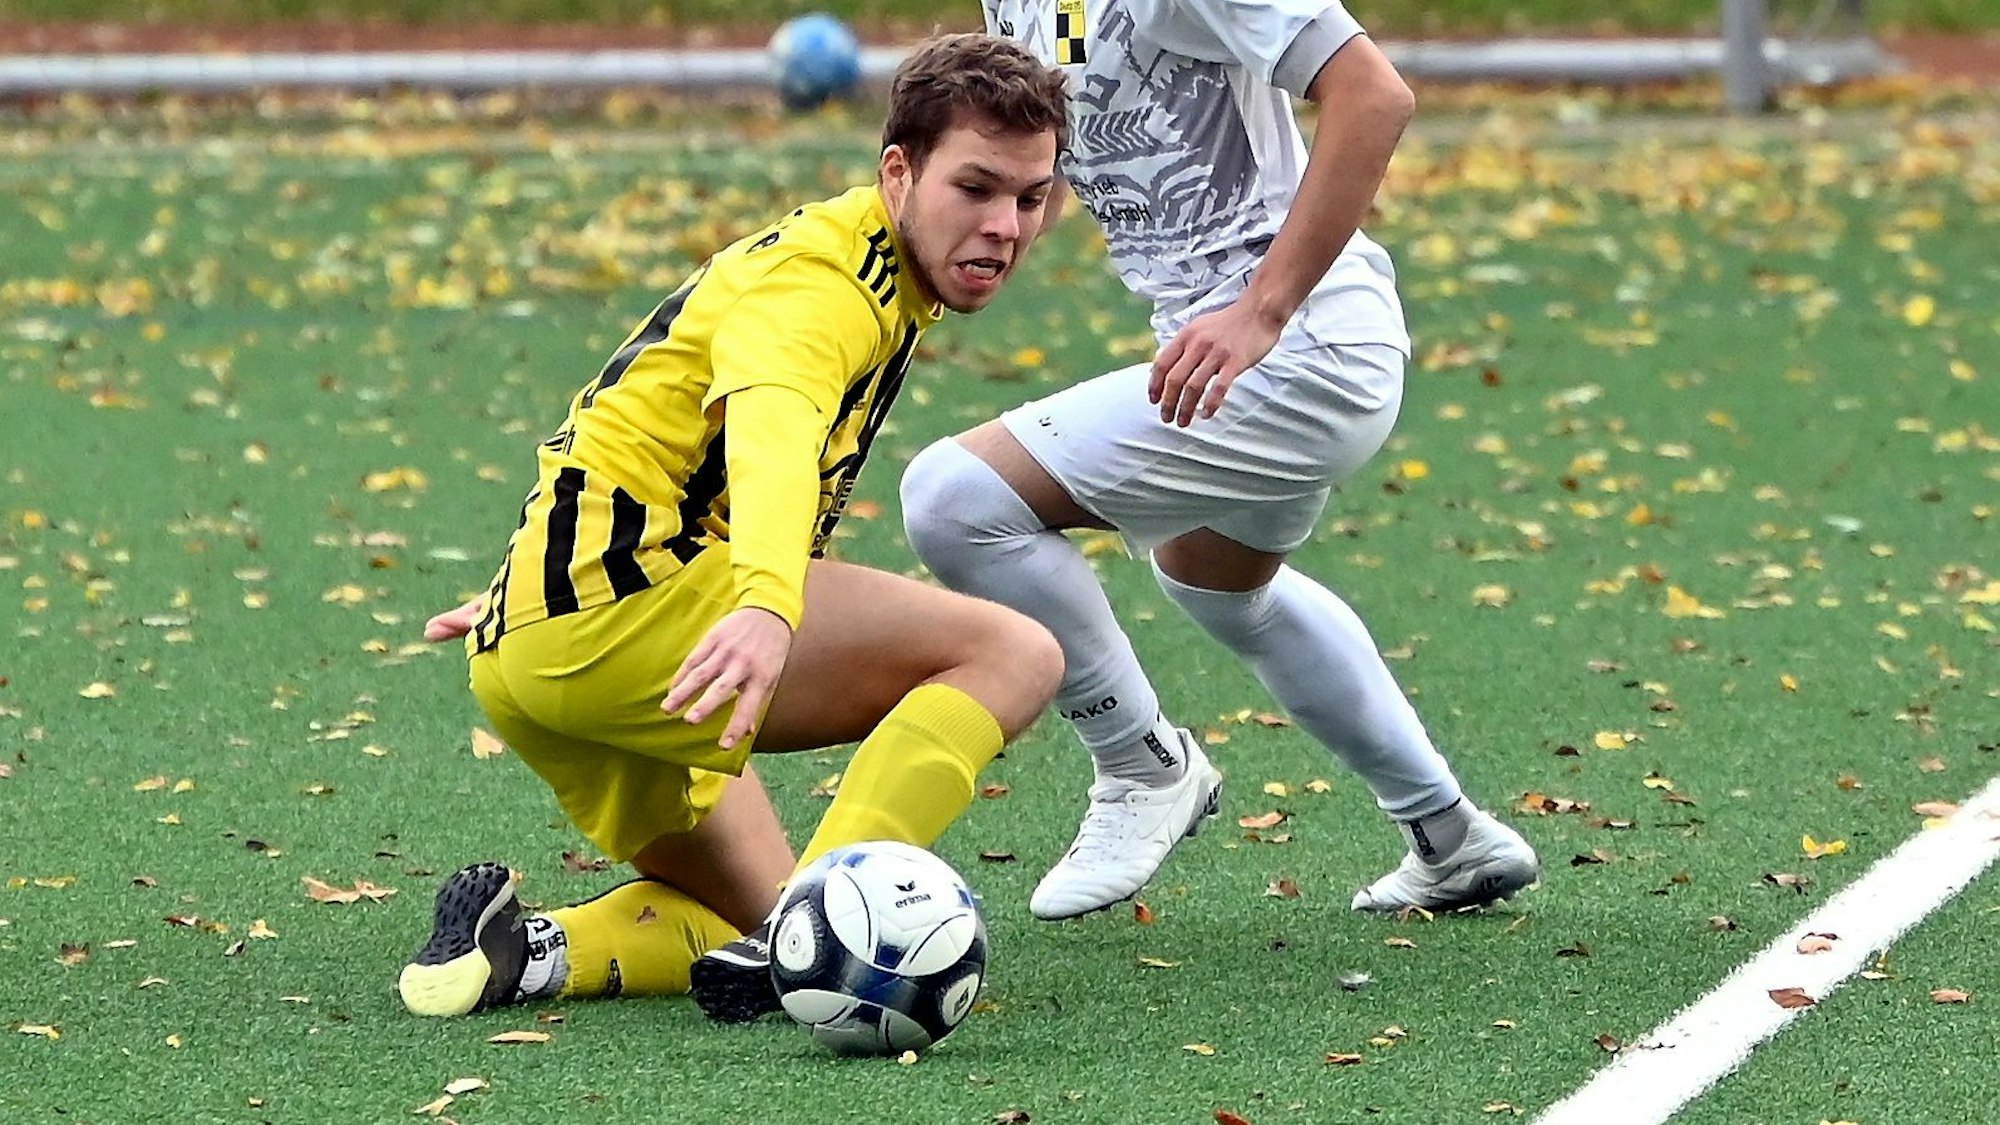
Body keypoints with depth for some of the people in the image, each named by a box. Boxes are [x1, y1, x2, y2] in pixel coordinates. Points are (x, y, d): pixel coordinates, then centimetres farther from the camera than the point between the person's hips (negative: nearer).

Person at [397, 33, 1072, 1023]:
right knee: (1011, 654, -16)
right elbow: (773, 432, -35)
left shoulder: (871, 280, 19)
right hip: (623, 604, -10)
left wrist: (532, 588, 37)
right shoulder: (824, 281, -12)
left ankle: (529, 952, -2)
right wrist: (767, 609, -55)